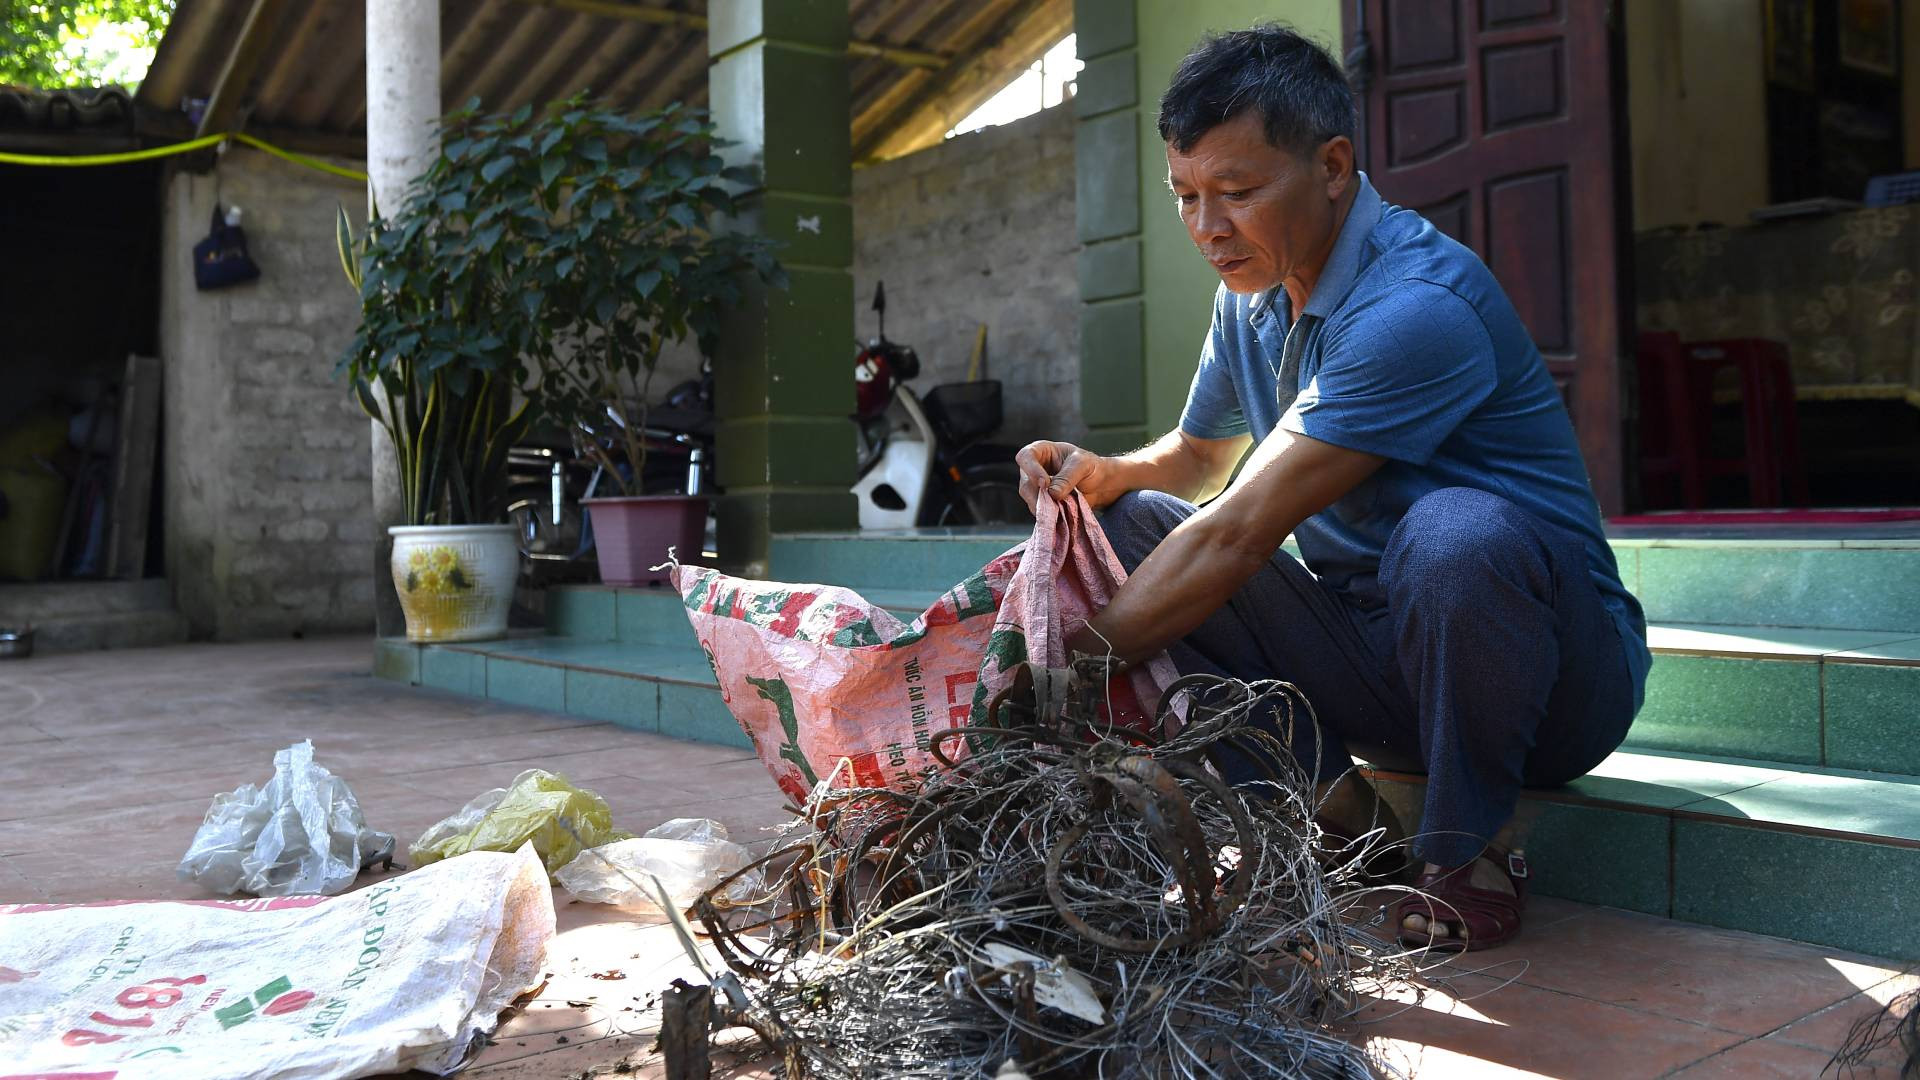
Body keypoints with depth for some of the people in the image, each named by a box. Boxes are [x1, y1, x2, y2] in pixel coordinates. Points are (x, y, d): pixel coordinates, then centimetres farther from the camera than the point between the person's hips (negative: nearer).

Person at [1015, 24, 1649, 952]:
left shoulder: (1420, 306, -25)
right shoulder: (1253, 293, 2)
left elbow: (1235, 537, -29)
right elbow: (1199, 456, 17)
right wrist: (1104, 472, -6)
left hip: (1558, 671, -7)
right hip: (1369, 651, 7)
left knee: (1456, 534, -40)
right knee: (1128, 524, -4)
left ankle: (1466, 855, -13)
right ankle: (1319, 799, -5)